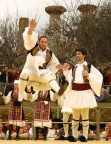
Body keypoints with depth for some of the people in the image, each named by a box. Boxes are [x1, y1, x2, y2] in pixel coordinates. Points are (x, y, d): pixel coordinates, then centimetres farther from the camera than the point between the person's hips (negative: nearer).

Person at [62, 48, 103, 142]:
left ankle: (85, 135, 4)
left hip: (85, 92, -4)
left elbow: (99, 77, -5)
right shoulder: (74, 67, 12)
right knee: (75, 114, 8)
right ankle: (74, 135, 13)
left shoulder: (89, 66, -1)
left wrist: (88, 75, -14)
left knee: (85, 114, -1)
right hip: (75, 92, 4)